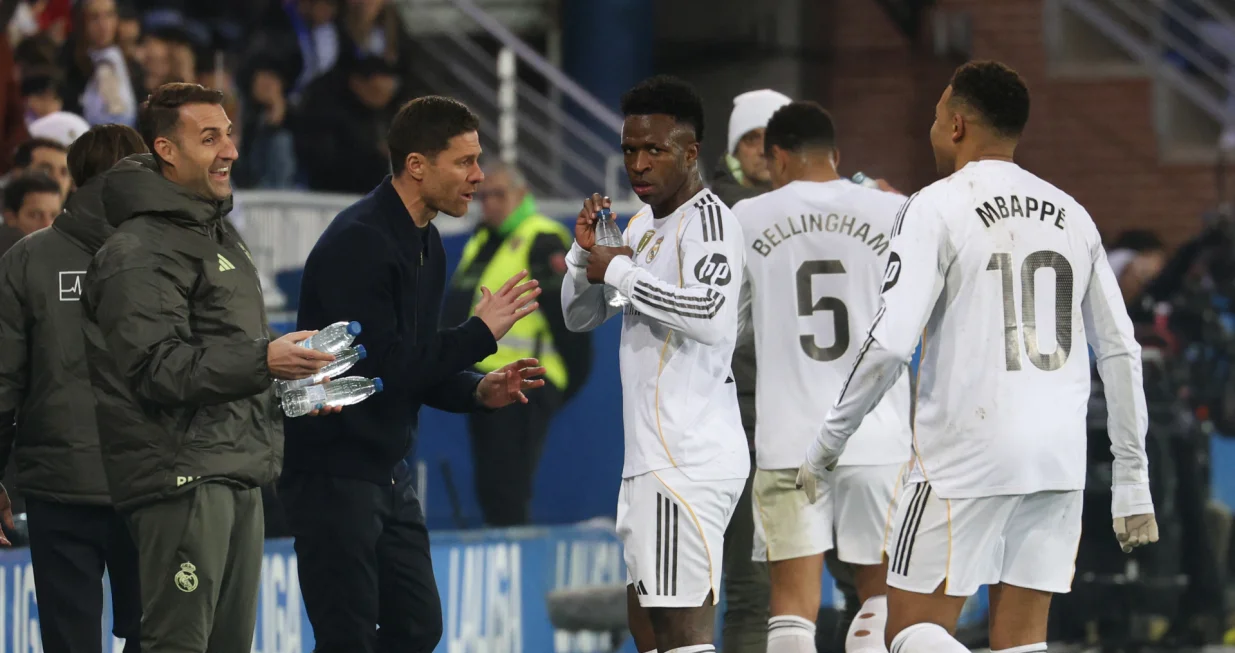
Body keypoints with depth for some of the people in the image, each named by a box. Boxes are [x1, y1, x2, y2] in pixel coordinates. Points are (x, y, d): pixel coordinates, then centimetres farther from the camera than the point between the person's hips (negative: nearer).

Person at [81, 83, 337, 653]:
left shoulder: (221, 233, 21)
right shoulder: (141, 251, -11)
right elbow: (155, 367, -21)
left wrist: (289, 387, 18)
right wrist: (264, 361, -24)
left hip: (238, 476, 10)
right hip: (182, 477, -10)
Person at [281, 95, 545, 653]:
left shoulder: (426, 244, 12)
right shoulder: (357, 243, -19)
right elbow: (379, 366, -25)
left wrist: (478, 390, -1)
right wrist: (480, 333, -18)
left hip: (387, 470, 10)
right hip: (331, 470, -10)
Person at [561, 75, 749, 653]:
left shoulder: (707, 219, -11)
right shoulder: (644, 225, 18)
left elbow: (712, 317, -29)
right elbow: (580, 318, 26)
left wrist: (619, 270, -20)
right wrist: (585, 252, 6)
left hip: (689, 462, -10)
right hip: (652, 458, 10)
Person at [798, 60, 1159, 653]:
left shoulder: (937, 207, -6)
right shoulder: (1071, 216, 13)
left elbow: (890, 342, -14)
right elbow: (1120, 352, 12)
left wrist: (827, 443, -4)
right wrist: (1132, 479, 17)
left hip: (965, 459, -6)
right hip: (1058, 458, 6)